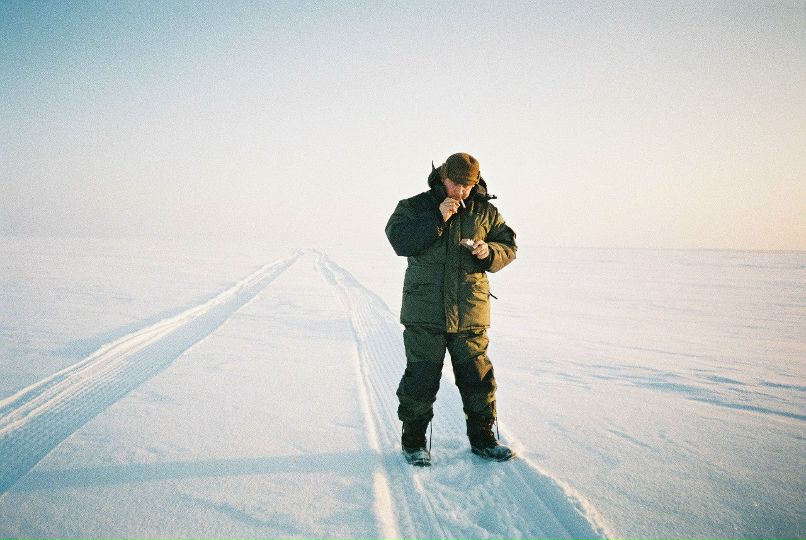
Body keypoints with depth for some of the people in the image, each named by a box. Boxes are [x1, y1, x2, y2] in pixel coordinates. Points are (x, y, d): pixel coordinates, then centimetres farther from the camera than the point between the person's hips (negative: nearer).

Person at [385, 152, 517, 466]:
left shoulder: (485, 212, 8)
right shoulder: (414, 207, 1)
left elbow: (508, 246, 10)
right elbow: (399, 240, -13)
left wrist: (489, 252, -12)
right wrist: (438, 220, -19)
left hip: (470, 315, 2)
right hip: (425, 313, -2)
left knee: (478, 378, 9)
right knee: (421, 378, 3)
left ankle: (482, 439, 26)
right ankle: (413, 441, 20)